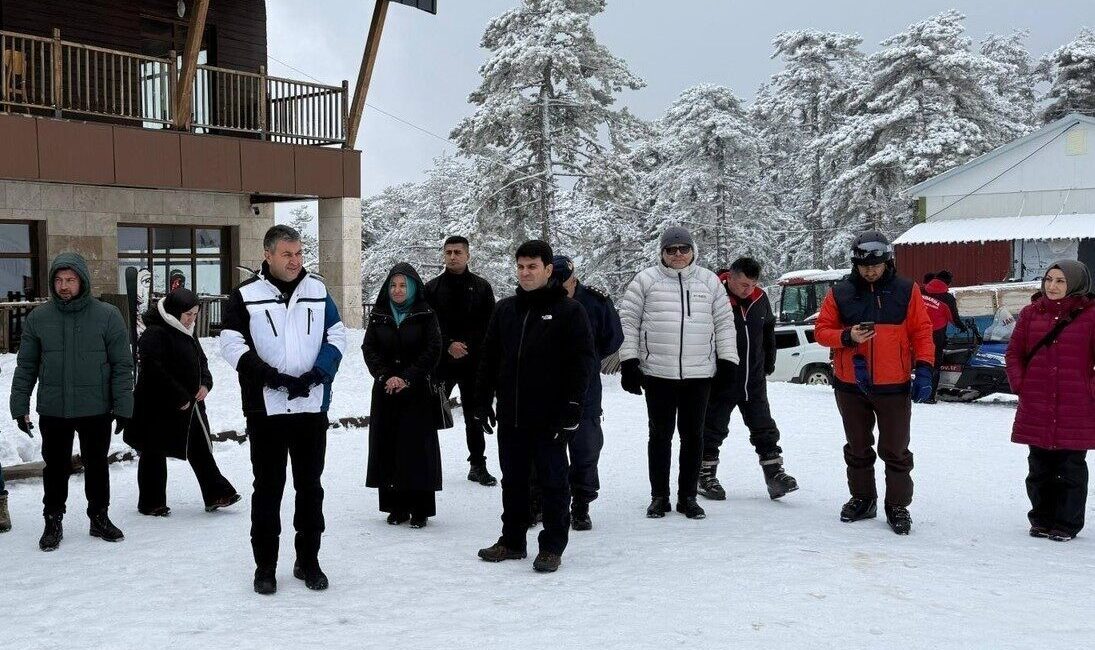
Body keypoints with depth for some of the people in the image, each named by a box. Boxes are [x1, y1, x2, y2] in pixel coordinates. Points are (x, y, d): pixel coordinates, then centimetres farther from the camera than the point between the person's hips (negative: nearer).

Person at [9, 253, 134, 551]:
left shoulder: (107, 316, -5)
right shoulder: (38, 318, 0)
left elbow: (122, 366, -4)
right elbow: (26, 367, 5)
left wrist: (123, 406, -8)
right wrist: (19, 406, 0)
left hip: (96, 410, -1)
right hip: (53, 411, 1)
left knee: (97, 466, 13)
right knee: (56, 467, 10)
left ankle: (99, 518, 28)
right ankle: (53, 521, 25)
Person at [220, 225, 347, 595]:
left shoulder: (317, 290, 7)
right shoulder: (245, 295, -2)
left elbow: (337, 335, 8)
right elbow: (231, 344, -6)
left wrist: (317, 374, -8)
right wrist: (270, 376, -16)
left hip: (312, 406, 3)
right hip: (265, 408, -2)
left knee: (310, 486, 10)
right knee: (267, 488, 5)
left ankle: (308, 561, 22)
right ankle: (265, 566, 17)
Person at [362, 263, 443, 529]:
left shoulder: (426, 315, 0)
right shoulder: (378, 315, 9)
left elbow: (433, 350, -6)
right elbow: (369, 349, 4)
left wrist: (407, 378, -12)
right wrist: (385, 376, -10)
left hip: (418, 392, -3)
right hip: (385, 392, 3)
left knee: (417, 446, -4)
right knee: (387, 446, 2)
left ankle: (420, 509, 2)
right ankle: (396, 507, 11)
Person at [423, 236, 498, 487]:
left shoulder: (481, 287, 4)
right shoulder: (432, 288, 3)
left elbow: (489, 326, 1)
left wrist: (469, 347, -10)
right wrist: (448, 345, -14)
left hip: (473, 362, 1)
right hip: (441, 362, 0)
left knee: (474, 415, 10)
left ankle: (478, 465, 18)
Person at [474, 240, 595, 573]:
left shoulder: (568, 311, -4)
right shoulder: (505, 309, 11)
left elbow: (582, 361, -8)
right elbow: (489, 357, 15)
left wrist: (572, 407, -13)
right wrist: (483, 399, 9)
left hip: (549, 417, -5)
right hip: (510, 415, 5)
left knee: (553, 481, 4)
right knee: (513, 480, 14)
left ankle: (552, 547, 12)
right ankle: (512, 541, 26)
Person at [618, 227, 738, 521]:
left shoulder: (709, 281, 8)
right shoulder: (646, 280, 1)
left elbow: (724, 322, 12)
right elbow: (627, 321, 1)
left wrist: (728, 360, 7)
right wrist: (628, 361, -3)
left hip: (699, 374, 2)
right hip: (657, 372, -2)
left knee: (693, 435, 8)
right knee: (660, 435, 6)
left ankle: (688, 496, 19)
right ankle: (659, 496, 17)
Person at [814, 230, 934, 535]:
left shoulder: (907, 291, -1)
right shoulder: (840, 293, 0)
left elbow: (922, 332, 0)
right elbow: (821, 330, 2)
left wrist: (924, 370, -8)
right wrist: (847, 337, -17)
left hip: (893, 386, -2)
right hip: (850, 385, 2)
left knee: (895, 450, 5)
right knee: (857, 448, 15)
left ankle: (898, 506, 16)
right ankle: (862, 499, 29)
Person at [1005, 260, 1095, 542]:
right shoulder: (1031, 314, 7)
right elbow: (1014, 353, 12)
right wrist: (1019, 385, 2)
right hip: (1036, 410, 3)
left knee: (1071, 468, 6)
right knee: (1039, 468, 12)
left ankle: (1067, 523, 17)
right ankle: (1042, 520, 24)